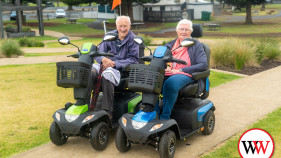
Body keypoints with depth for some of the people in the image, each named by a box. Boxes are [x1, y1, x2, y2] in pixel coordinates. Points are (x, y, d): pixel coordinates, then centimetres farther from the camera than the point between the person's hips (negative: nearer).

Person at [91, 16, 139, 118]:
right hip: (105, 66, 4)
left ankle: (107, 111, -34)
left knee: (107, 74, -38)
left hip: (122, 69, -4)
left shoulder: (133, 39, 4)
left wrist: (114, 63, -16)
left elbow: (133, 59, -5)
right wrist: (103, 59, -16)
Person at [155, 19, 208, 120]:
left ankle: (164, 118, -32)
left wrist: (180, 70, -11)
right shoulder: (170, 44, 26)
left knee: (170, 83, -38)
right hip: (167, 74, 4)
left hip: (185, 74, -4)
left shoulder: (196, 45, 11)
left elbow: (204, 65, -3)